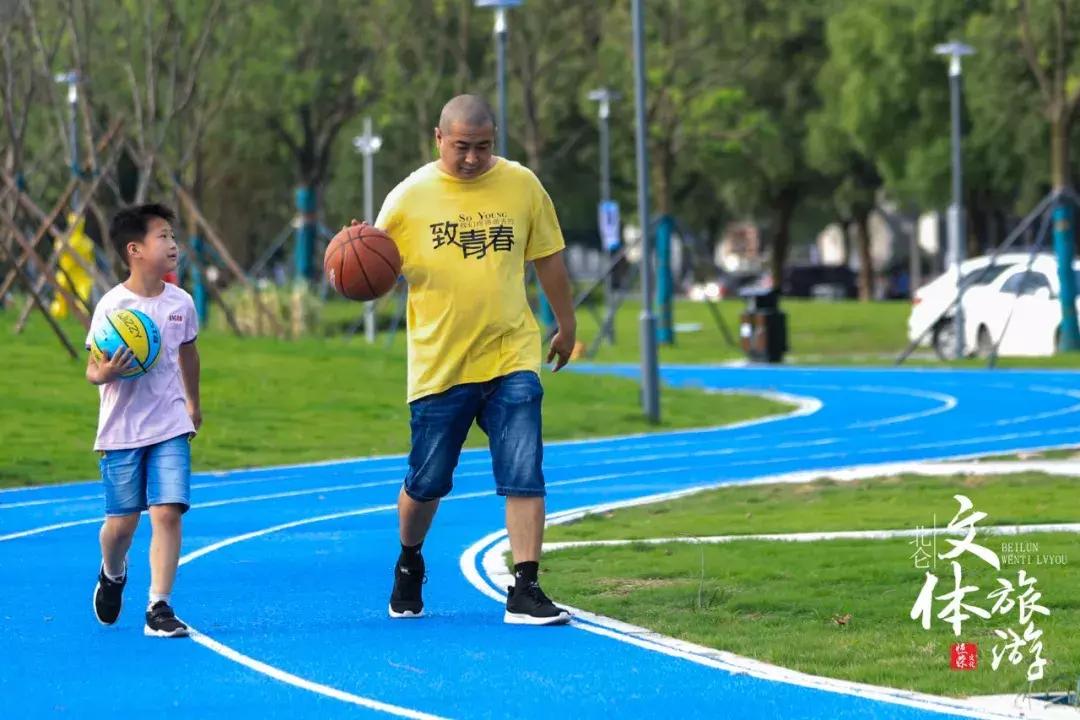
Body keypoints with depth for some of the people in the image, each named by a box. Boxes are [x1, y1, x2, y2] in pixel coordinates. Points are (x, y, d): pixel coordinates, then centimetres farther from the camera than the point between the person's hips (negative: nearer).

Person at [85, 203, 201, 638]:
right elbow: (93, 369, -9)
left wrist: (192, 403, 30)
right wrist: (105, 372, -33)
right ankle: (112, 574, 39)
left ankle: (159, 609, -9)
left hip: (170, 427, 2)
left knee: (168, 512, -11)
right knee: (122, 520, 6)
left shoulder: (180, 303, 0)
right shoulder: (112, 305, -12)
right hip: (121, 431, -2)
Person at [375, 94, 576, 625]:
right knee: (426, 483, 10)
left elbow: (547, 258, 14)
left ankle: (524, 592, -8)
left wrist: (566, 325, 22)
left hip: (512, 358, 1)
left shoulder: (521, 185, 2)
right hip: (438, 364, -1)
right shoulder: (410, 196, -4)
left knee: (524, 477, -11)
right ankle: (409, 566, 37)